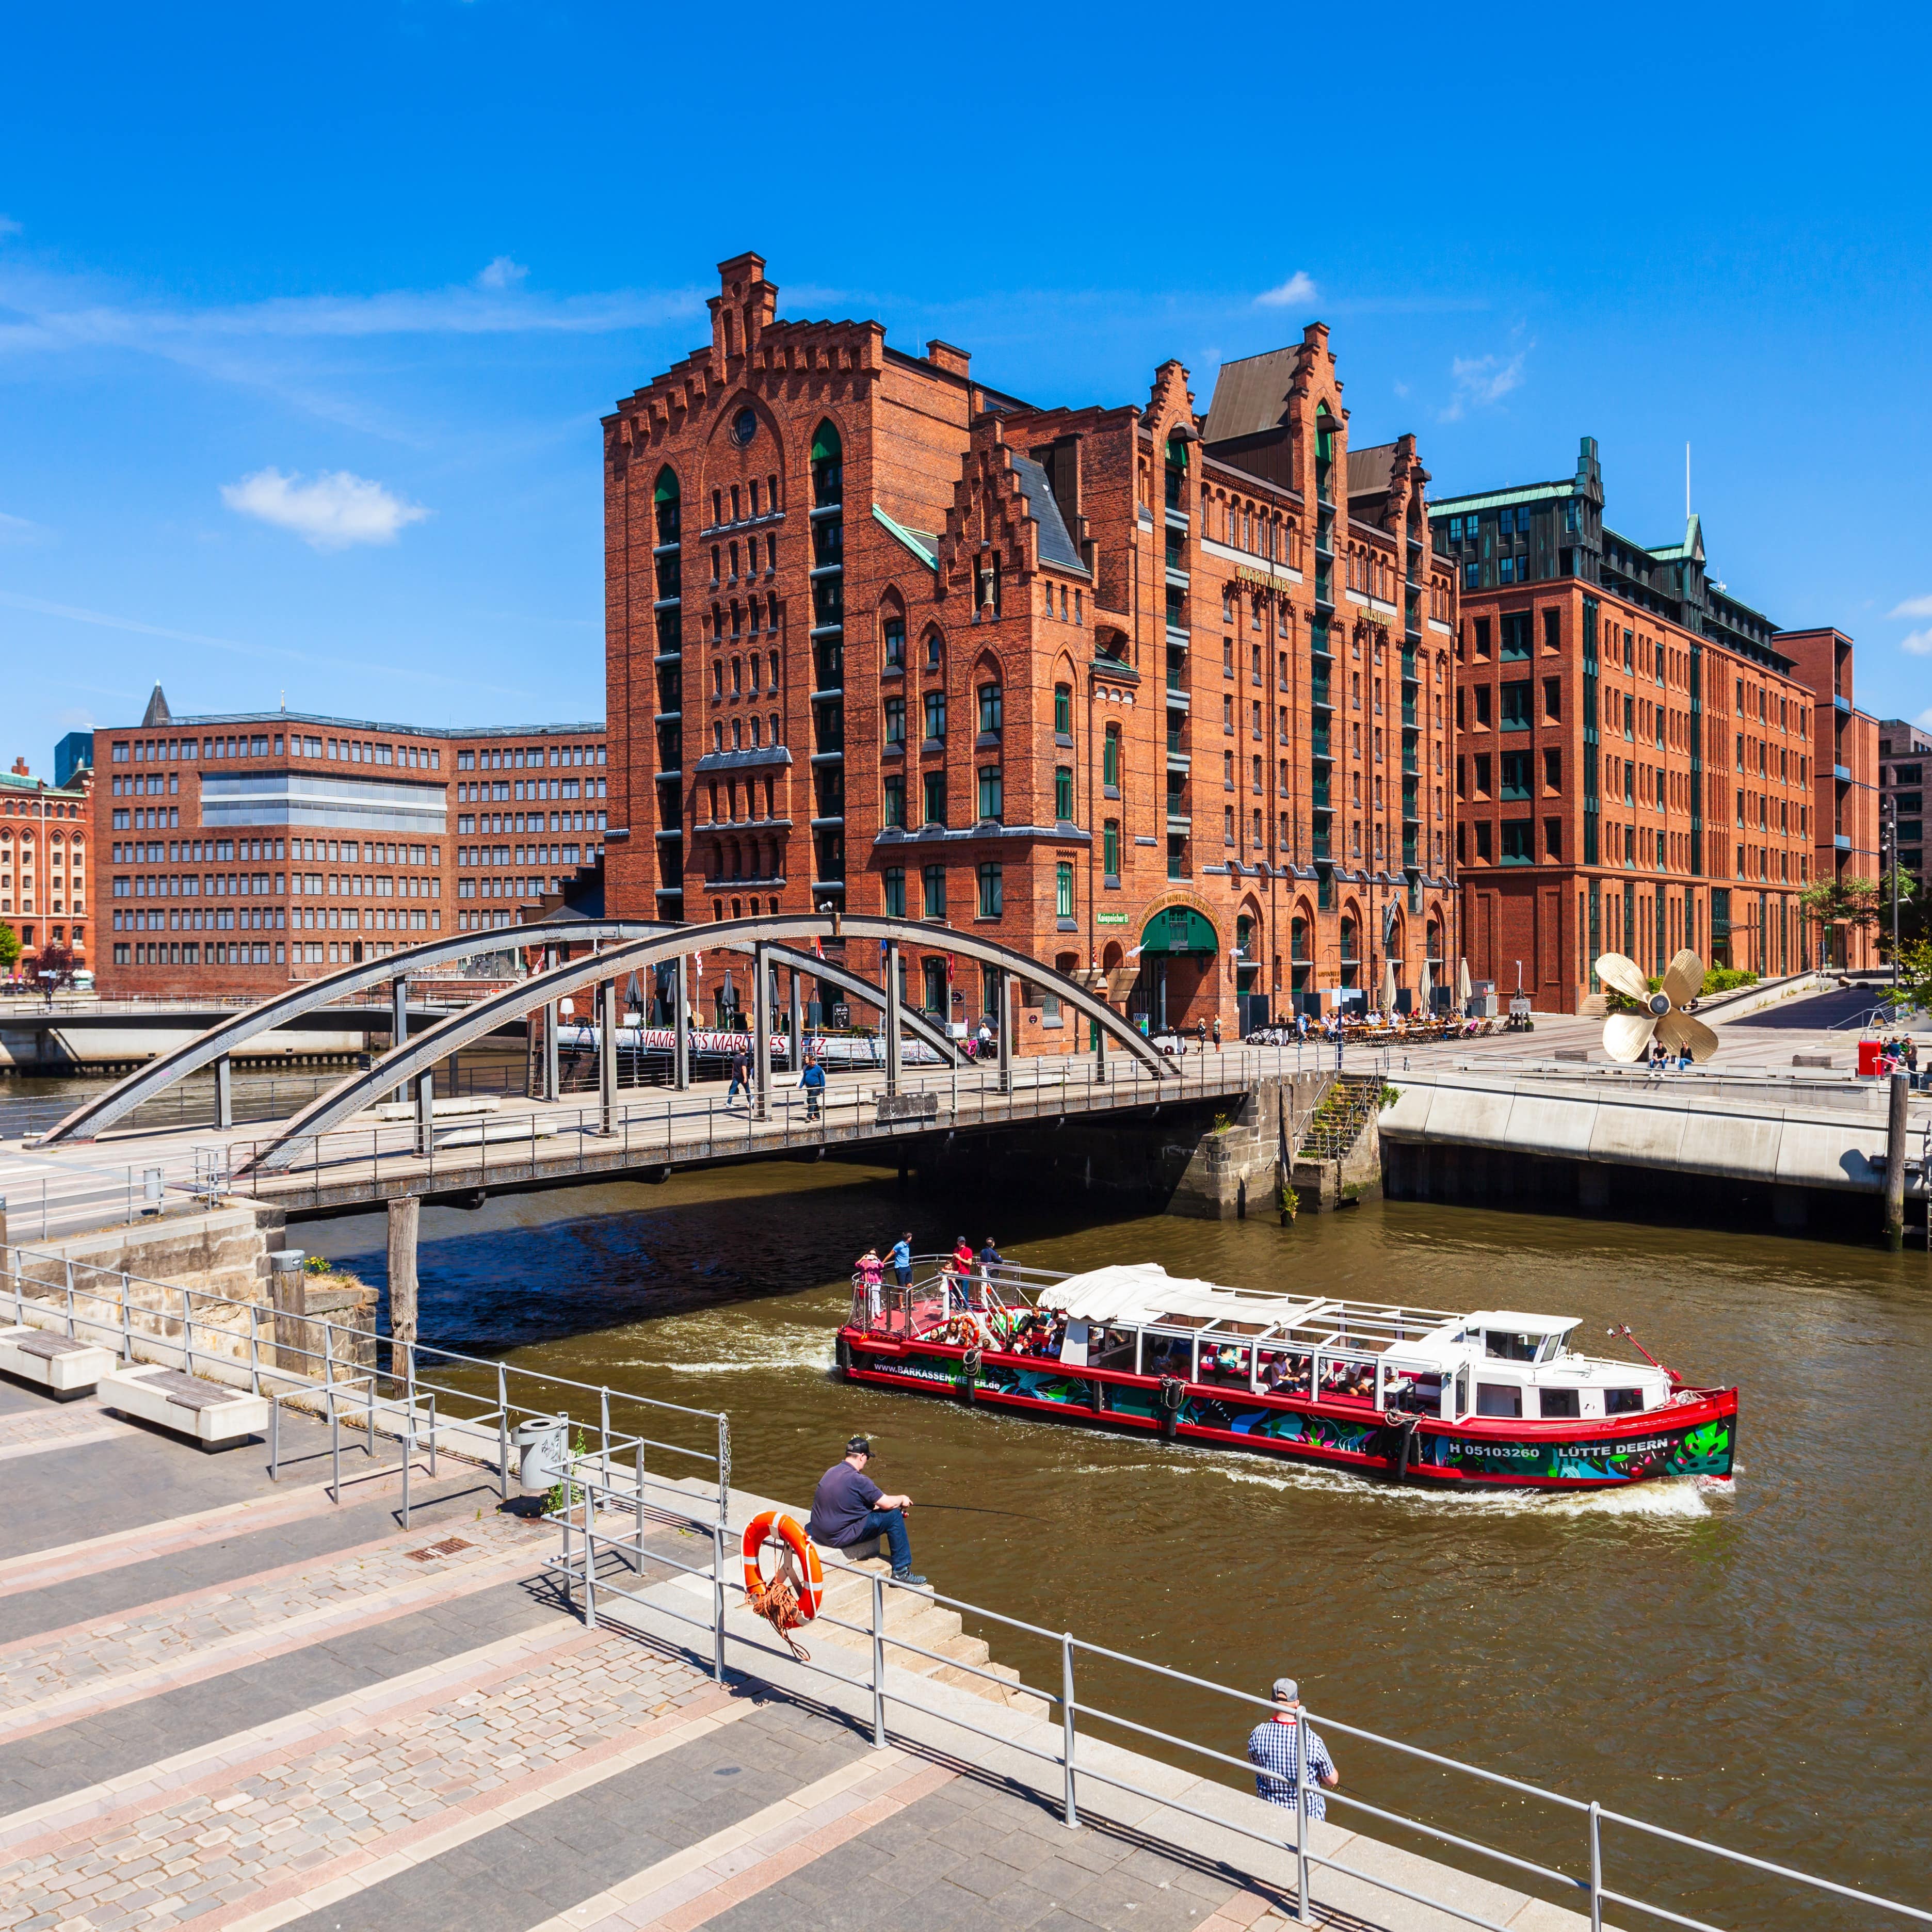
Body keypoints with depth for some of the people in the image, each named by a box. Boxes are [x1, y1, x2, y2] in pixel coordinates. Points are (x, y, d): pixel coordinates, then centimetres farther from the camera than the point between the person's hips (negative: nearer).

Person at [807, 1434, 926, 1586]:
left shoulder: (832, 1472, 8)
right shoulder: (857, 1479, -19)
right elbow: (887, 1504, -13)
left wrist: (874, 1505, 23)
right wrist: (902, 1499, 7)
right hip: (840, 1537, -9)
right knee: (894, 1516, -3)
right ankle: (901, 1572, 2)